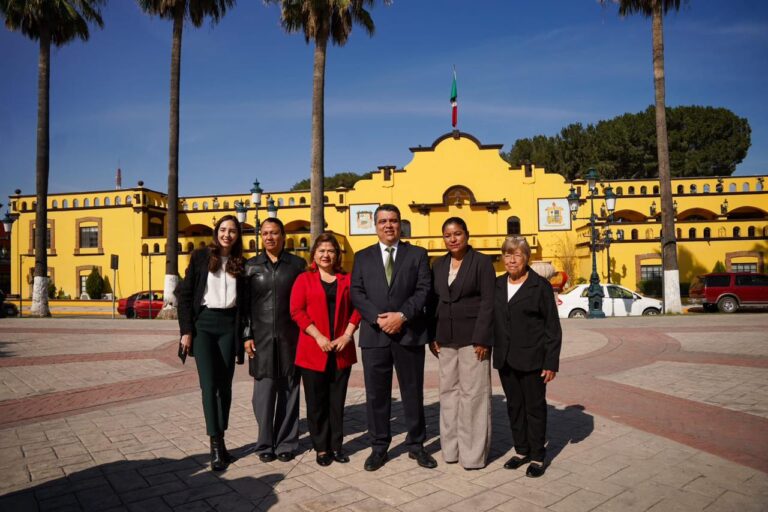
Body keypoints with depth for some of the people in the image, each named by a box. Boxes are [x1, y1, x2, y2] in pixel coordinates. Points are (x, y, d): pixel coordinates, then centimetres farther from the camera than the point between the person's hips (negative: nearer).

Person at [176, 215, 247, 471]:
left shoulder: (240, 263, 8)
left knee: (225, 385, 6)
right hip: (204, 323, -2)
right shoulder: (201, 256, 1)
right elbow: (184, 294, -1)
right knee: (209, 384, -6)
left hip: (228, 326, 2)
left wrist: (242, 336, 4)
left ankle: (221, 440, 18)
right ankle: (215, 444, 0)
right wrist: (186, 330, -7)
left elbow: (243, 302, 9)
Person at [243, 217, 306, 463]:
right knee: (264, 389, 2)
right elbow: (245, 303, 5)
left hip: (290, 336, 0)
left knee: (288, 388, 5)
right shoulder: (251, 266, 6)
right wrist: (247, 335, -1)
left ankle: (286, 443, 17)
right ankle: (265, 444, 15)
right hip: (261, 336, 0)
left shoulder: (297, 264, 4)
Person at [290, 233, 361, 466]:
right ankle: (321, 447, 20)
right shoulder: (304, 279, 3)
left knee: (337, 400, 10)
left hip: (341, 350, 2)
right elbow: (296, 311, -5)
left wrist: (347, 335, -8)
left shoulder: (346, 279, 9)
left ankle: (336, 445, 23)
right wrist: (318, 337, -14)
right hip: (313, 351, -2)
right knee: (317, 402, 6)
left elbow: (357, 308, 4)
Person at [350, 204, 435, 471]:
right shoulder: (362, 257, 11)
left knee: (413, 392, 9)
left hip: (409, 333, -1)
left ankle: (416, 445, 24)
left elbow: (424, 290, -2)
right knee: (376, 394, 8)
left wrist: (402, 315, -15)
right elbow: (356, 293, 2)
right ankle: (379, 447, 21)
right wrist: (378, 319, -12)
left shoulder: (417, 254, 7)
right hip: (374, 335, 1)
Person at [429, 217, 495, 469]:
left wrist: (481, 339, -14)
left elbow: (488, 302, -9)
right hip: (446, 338, 5)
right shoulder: (439, 264, 12)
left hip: (472, 337, -5)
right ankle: (451, 448, 21)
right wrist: (433, 336, 6)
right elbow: (434, 301, 12)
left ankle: (473, 452, 11)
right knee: (448, 390, 9)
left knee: (473, 392, -1)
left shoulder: (482, 262, -4)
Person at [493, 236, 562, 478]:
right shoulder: (497, 285, 8)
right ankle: (522, 451, 29)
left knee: (535, 407, 6)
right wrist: (496, 353, 5)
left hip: (531, 358, -4)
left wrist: (551, 362, -10)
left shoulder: (540, 286, -5)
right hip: (505, 358, 5)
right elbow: (491, 320, 11)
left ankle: (538, 457, 19)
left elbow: (553, 327, -6)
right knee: (514, 406, 14)